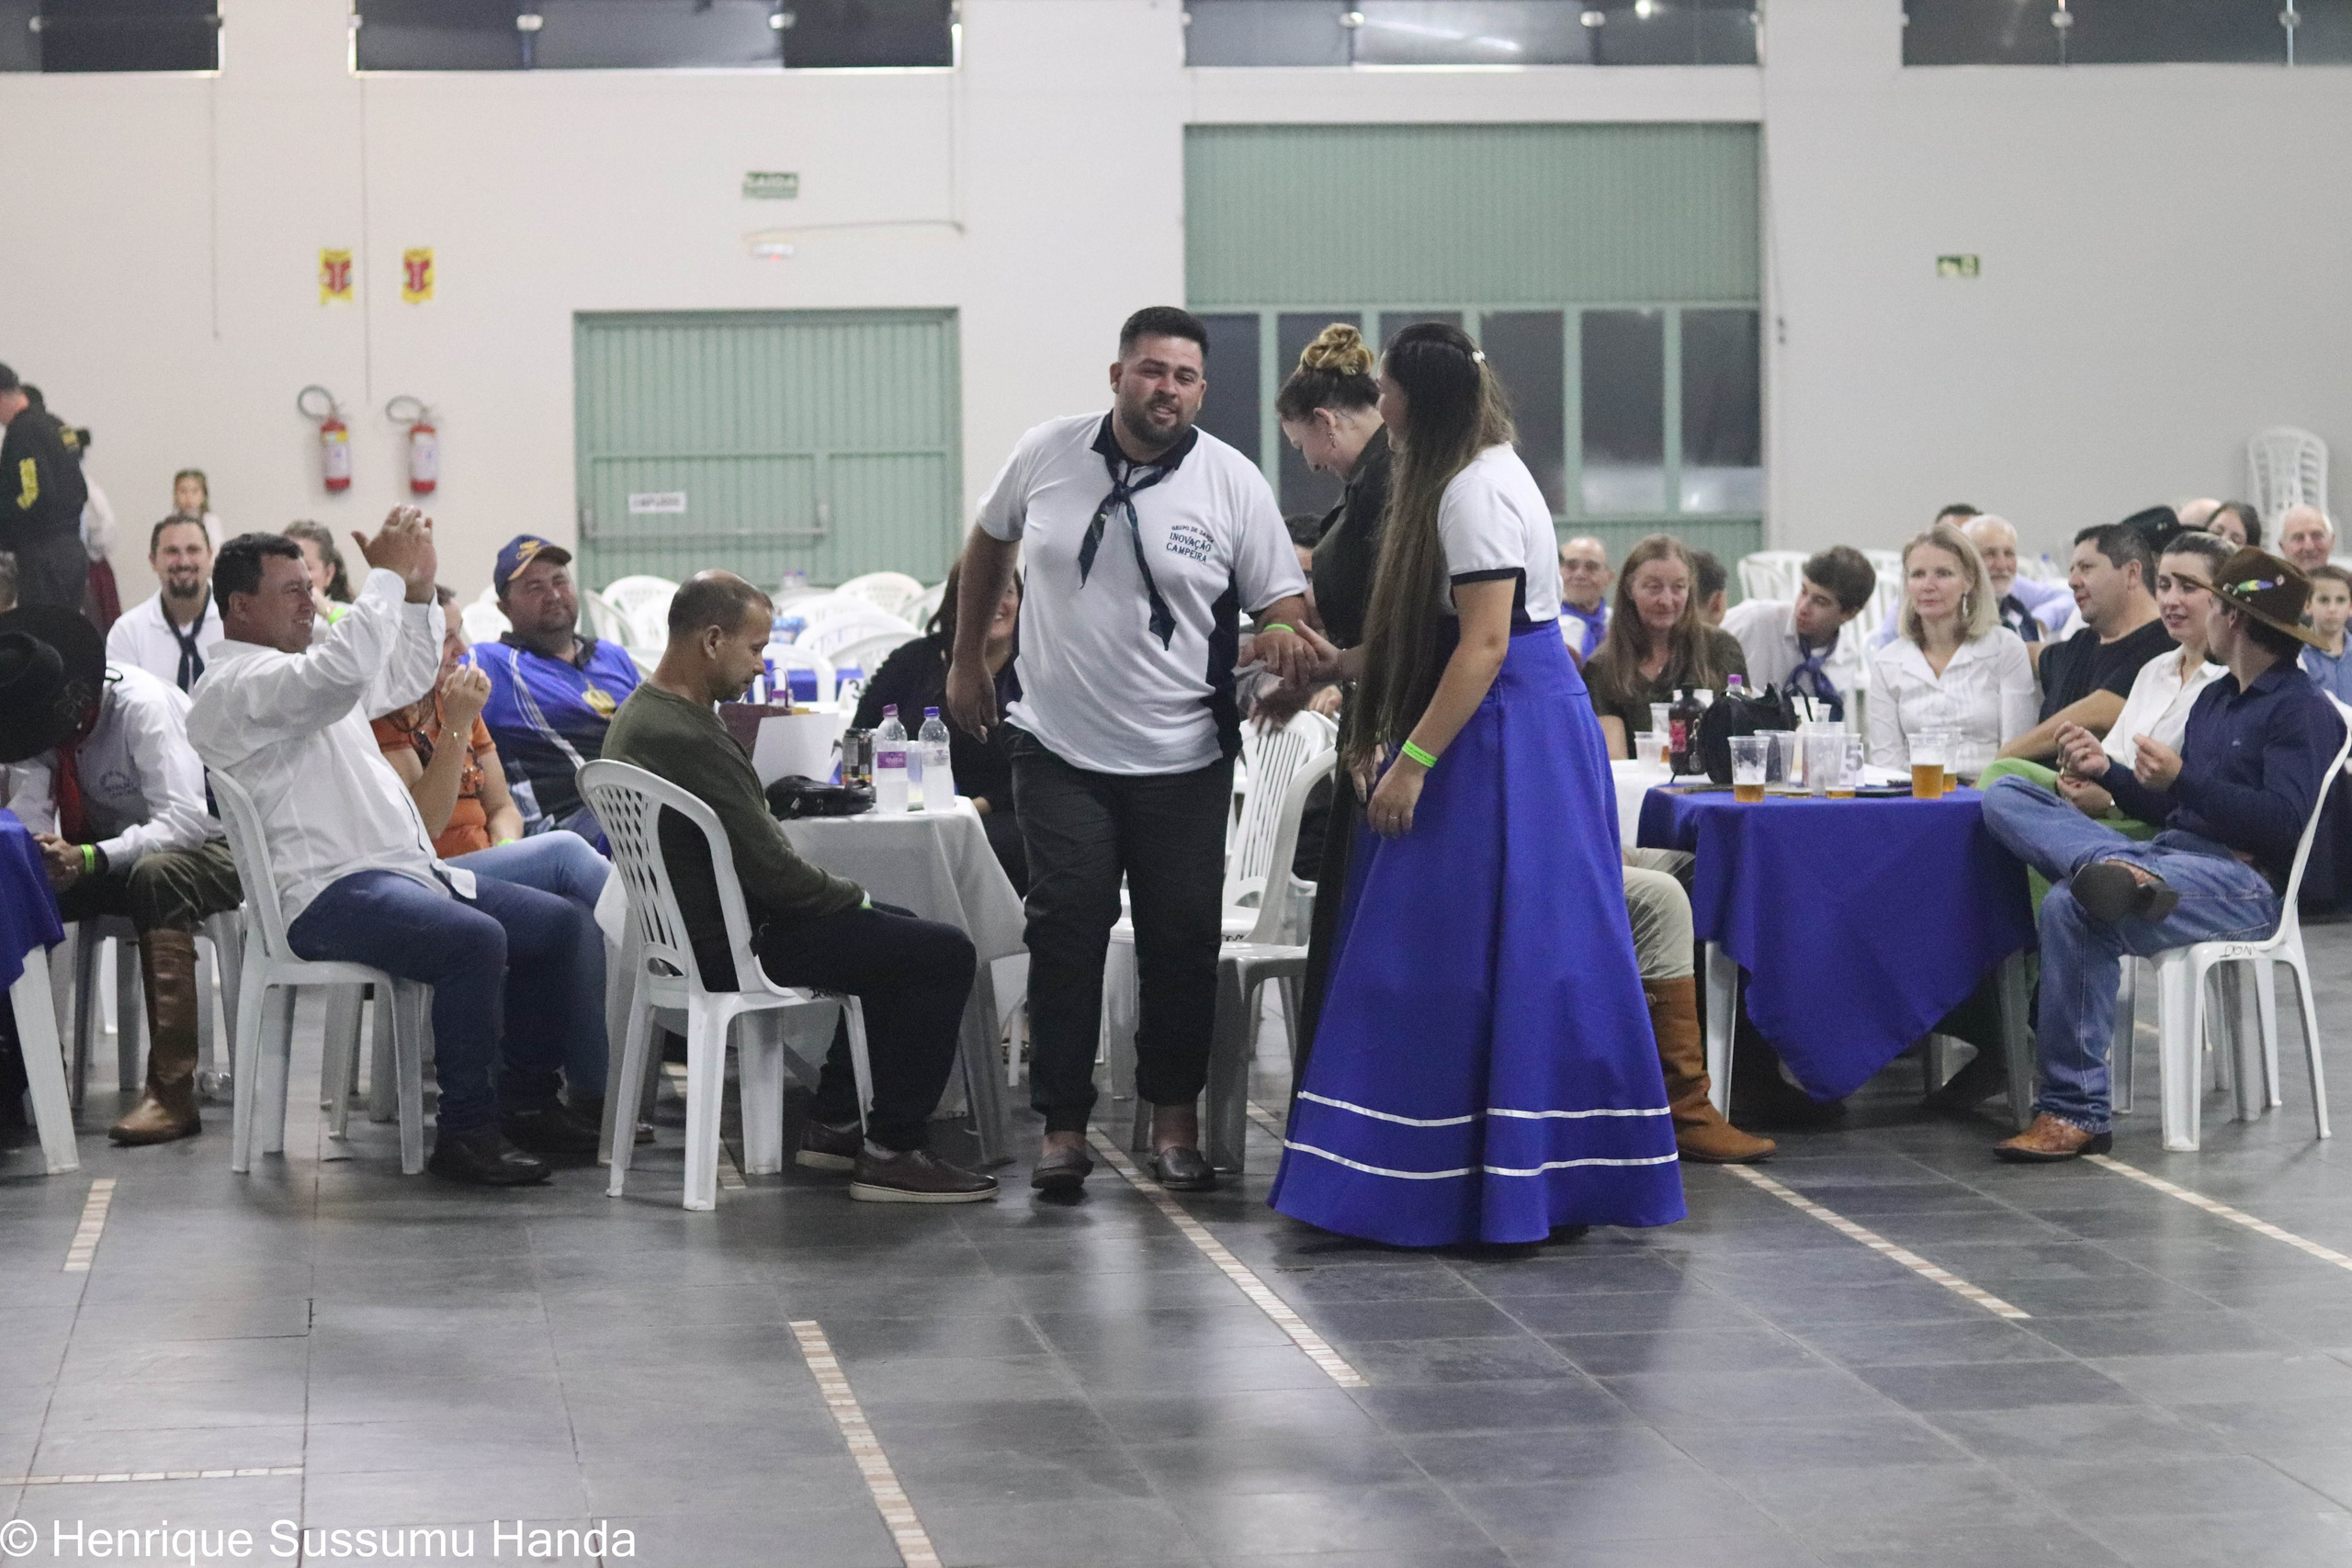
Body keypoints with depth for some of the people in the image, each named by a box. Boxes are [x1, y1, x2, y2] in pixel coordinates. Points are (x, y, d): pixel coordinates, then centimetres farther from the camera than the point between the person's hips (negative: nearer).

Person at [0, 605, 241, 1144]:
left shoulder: (142, 705, -26)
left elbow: (187, 819, -34)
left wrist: (89, 858, -45)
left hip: (203, 844, -6)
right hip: (114, 851, 6)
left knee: (154, 876, -39)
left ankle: (170, 1092, -43)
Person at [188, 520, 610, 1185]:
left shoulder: (300, 664, 22)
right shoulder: (232, 686, -10)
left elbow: (404, 677, 34)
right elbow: (342, 672, -28)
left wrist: (419, 588, 19)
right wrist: (388, 576, -17)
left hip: (407, 868, 11)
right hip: (328, 892, -11)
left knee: (563, 924, 4)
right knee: (474, 940, -34)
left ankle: (528, 1101, 10)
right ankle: (465, 1131, -26)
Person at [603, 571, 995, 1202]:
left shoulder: (638, 713, 8)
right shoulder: (686, 738, -27)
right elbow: (771, 871, -24)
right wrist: (852, 896, -6)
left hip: (694, 927, 11)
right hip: (729, 946, -11)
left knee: (902, 932, 26)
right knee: (945, 954, -10)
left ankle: (834, 1124, 26)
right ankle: (892, 1153, -5)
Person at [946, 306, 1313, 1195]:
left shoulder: (1232, 482, -5)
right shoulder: (1045, 455, -2)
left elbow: (1284, 604, -2)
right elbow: (989, 544, 16)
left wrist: (1283, 639, -26)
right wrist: (966, 659, 18)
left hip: (1184, 760, 0)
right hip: (1061, 750, 0)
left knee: (1183, 939, 5)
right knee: (1066, 934, -3)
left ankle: (1174, 1119, 20)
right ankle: (1063, 1125, 5)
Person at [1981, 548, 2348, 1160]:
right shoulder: (2214, 698, 26)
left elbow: (2285, 823, -15)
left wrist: (2184, 778, -21)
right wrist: (2106, 770, 12)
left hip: (2245, 882, -9)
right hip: (2171, 858, 9)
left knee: (2073, 907, -35)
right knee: (2005, 797, -5)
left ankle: (2075, 1115, -31)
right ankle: (2116, 868, -36)